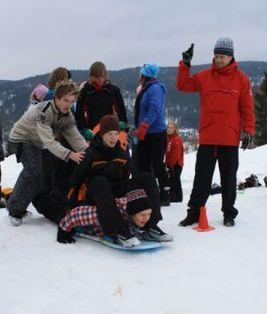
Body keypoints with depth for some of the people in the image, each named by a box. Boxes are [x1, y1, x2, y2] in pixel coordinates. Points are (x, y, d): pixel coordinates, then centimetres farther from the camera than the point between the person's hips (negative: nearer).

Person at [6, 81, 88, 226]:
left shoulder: (68, 116, -8)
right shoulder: (43, 112, -32)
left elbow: (75, 137, -13)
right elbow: (48, 141, -41)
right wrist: (69, 154, -52)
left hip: (37, 144, 8)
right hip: (22, 139, -8)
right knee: (33, 171, -25)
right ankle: (15, 210, -12)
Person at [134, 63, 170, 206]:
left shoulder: (156, 88, -13)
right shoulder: (145, 89, 15)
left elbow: (154, 110, -27)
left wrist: (142, 127, -33)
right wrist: (139, 128, 18)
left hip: (156, 134, -9)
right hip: (144, 134, 9)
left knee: (157, 165, -2)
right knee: (142, 165, 12)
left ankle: (164, 196, 8)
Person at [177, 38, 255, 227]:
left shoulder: (241, 79, 1)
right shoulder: (204, 77, 6)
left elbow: (247, 108, 1)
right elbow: (183, 85, 4)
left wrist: (248, 131, -6)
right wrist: (185, 64, -6)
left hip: (230, 139, -1)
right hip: (207, 138, 1)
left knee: (229, 178, 9)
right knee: (202, 178, 7)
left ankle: (229, 213, 22)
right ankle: (194, 212, 15)